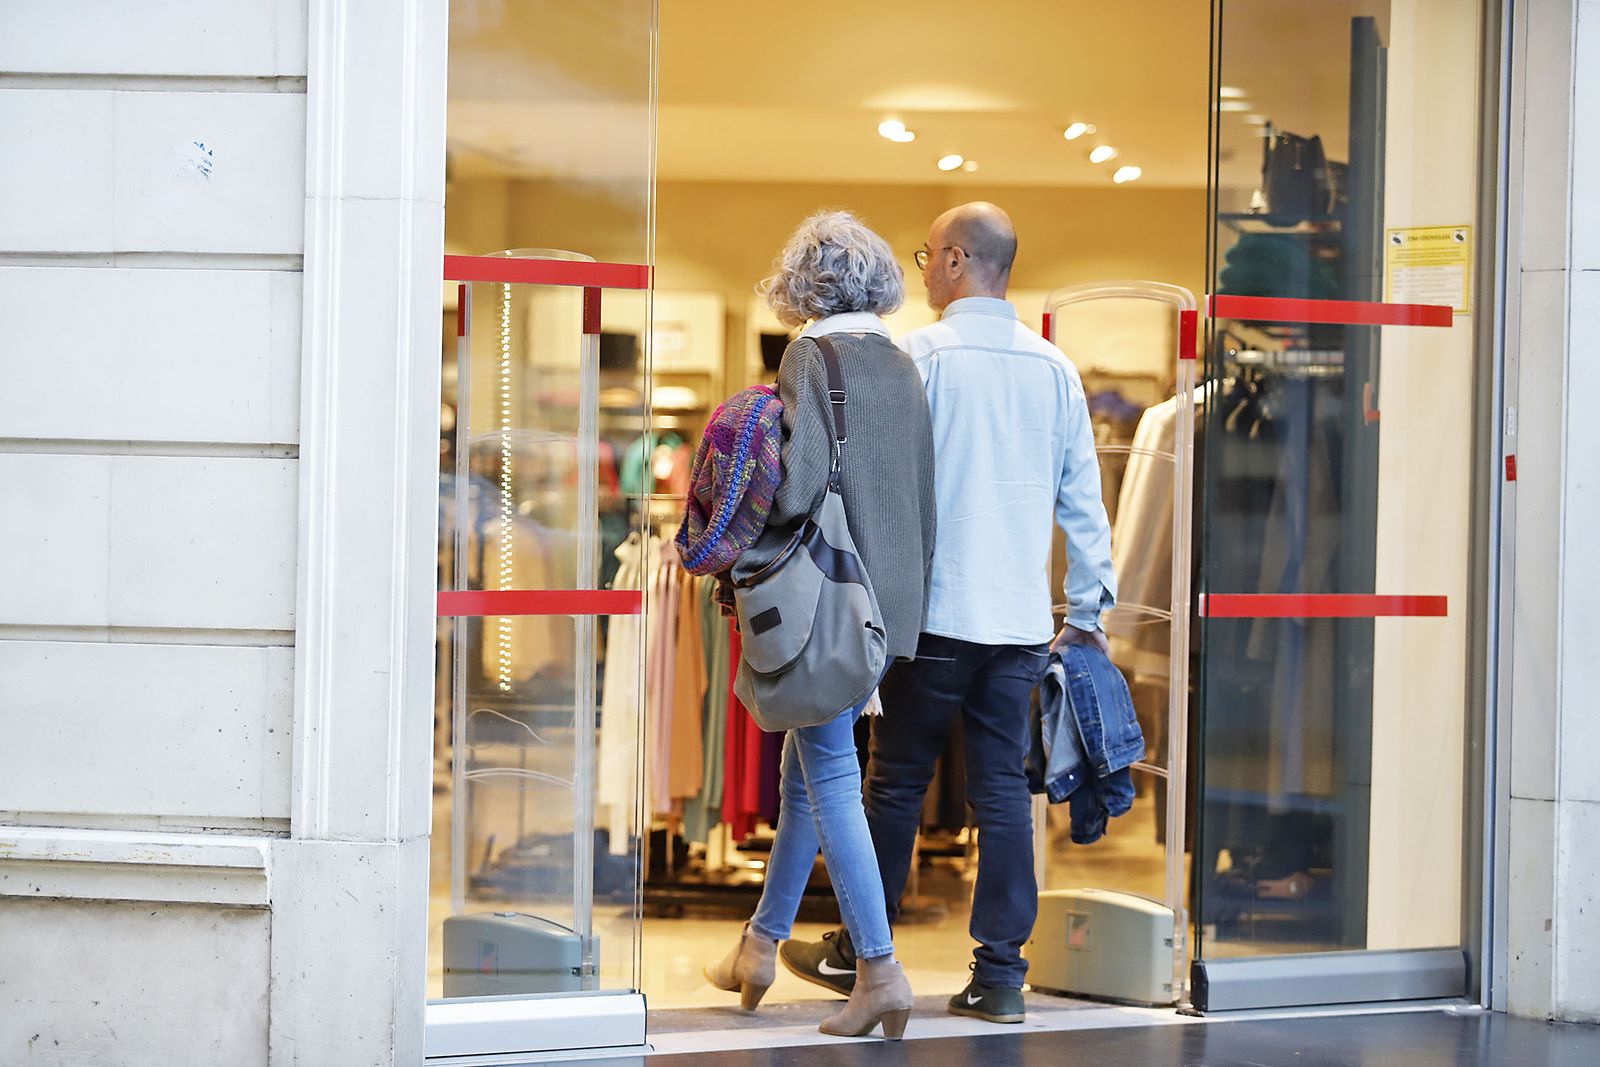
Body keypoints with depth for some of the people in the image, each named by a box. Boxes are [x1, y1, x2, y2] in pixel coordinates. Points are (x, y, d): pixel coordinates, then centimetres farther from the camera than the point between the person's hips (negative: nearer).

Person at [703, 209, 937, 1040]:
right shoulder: (901, 365, 11)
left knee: (831, 781, -2)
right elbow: (919, 493, 13)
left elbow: (797, 484, -22)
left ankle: (879, 970, -5)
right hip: (893, 597, 8)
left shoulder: (813, 357, -11)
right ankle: (760, 946, 28)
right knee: (805, 771, 17)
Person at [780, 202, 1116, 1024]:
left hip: (936, 609, -4)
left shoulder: (919, 354, -7)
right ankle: (1000, 975, 5)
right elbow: (1082, 497, 10)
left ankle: (858, 953, 19)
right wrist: (1090, 607, 18)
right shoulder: (1053, 367, 7)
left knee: (897, 782, 7)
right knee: (1003, 788, 6)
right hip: (1021, 617, 4)